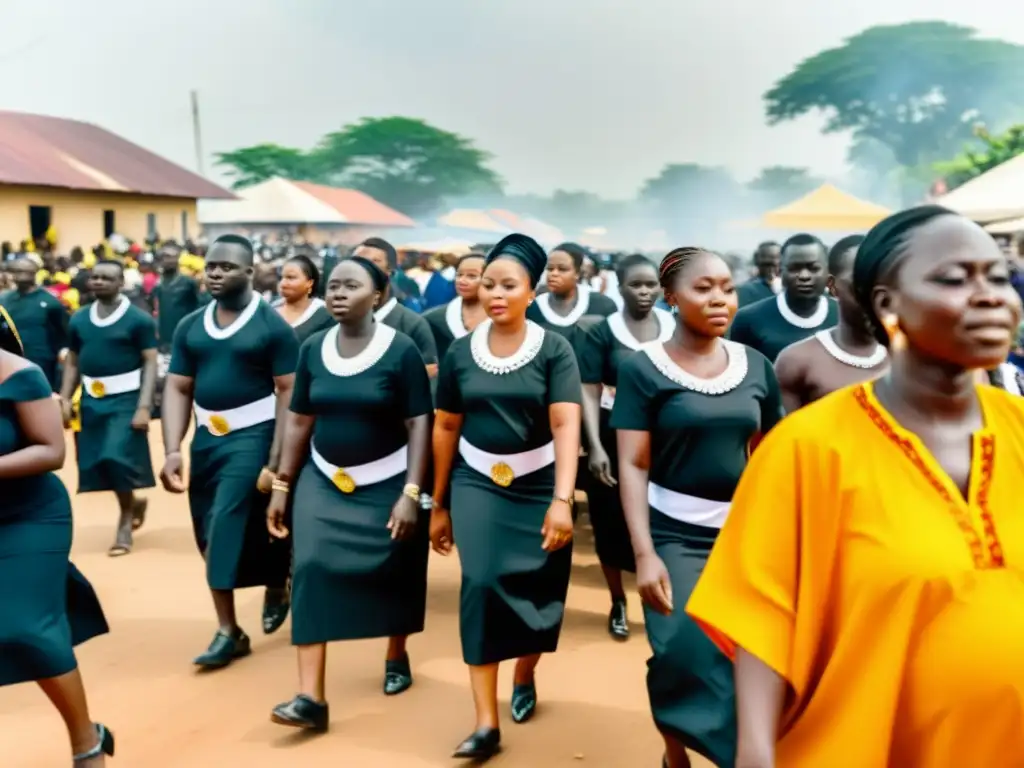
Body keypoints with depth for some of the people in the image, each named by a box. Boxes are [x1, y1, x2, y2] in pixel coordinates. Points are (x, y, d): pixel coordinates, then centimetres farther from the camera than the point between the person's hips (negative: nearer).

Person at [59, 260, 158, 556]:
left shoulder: (139, 319, -7)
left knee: (117, 457, -14)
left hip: (126, 398, -6)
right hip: (91, 399, 6)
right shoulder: (78, 319, 9)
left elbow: (150, 364, -9)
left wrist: (144, 406, -17)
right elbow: (72, 362, 14)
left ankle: (126, 520, 7)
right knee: (94, 461, 7)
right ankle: (133, 502, 33)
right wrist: (65, 399, 4)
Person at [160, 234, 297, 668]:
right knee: (210, 534, 9)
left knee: (228, 525, -10)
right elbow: (177, 389, 6)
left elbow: (289, 393, -10)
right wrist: (172, 451, -5)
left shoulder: (272, 326, -8)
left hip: (252, 436, -6)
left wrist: (275, 461, -16)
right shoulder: (190, 326, 6)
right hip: (206, 437, 6)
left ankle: (229, 631, 5)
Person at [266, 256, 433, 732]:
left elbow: (419, 425, -11)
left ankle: (397, 657, 39)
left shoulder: (401, 350, -11)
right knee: (312, 571, -10)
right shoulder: (313, 349, 1)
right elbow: (299, 422, 7)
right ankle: (311, 698, -8)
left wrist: (411, 492, -18)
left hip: (386, 485, -3)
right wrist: (281, 485, 5)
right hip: (323, 481, 3)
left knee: (392, 575, 10)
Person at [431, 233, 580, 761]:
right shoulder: (460, 352, 0)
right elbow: (445, 428, 7)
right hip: (477, 482, 1)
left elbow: (566, 425, -16)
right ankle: (485, 723, -5)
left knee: (537, 588, 8)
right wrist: (438, 504, 10)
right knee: (480, 583, -12)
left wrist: (562, 500, -28)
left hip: (539, 484, -1)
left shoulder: (554, 350, -8)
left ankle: (524, 677, 39)